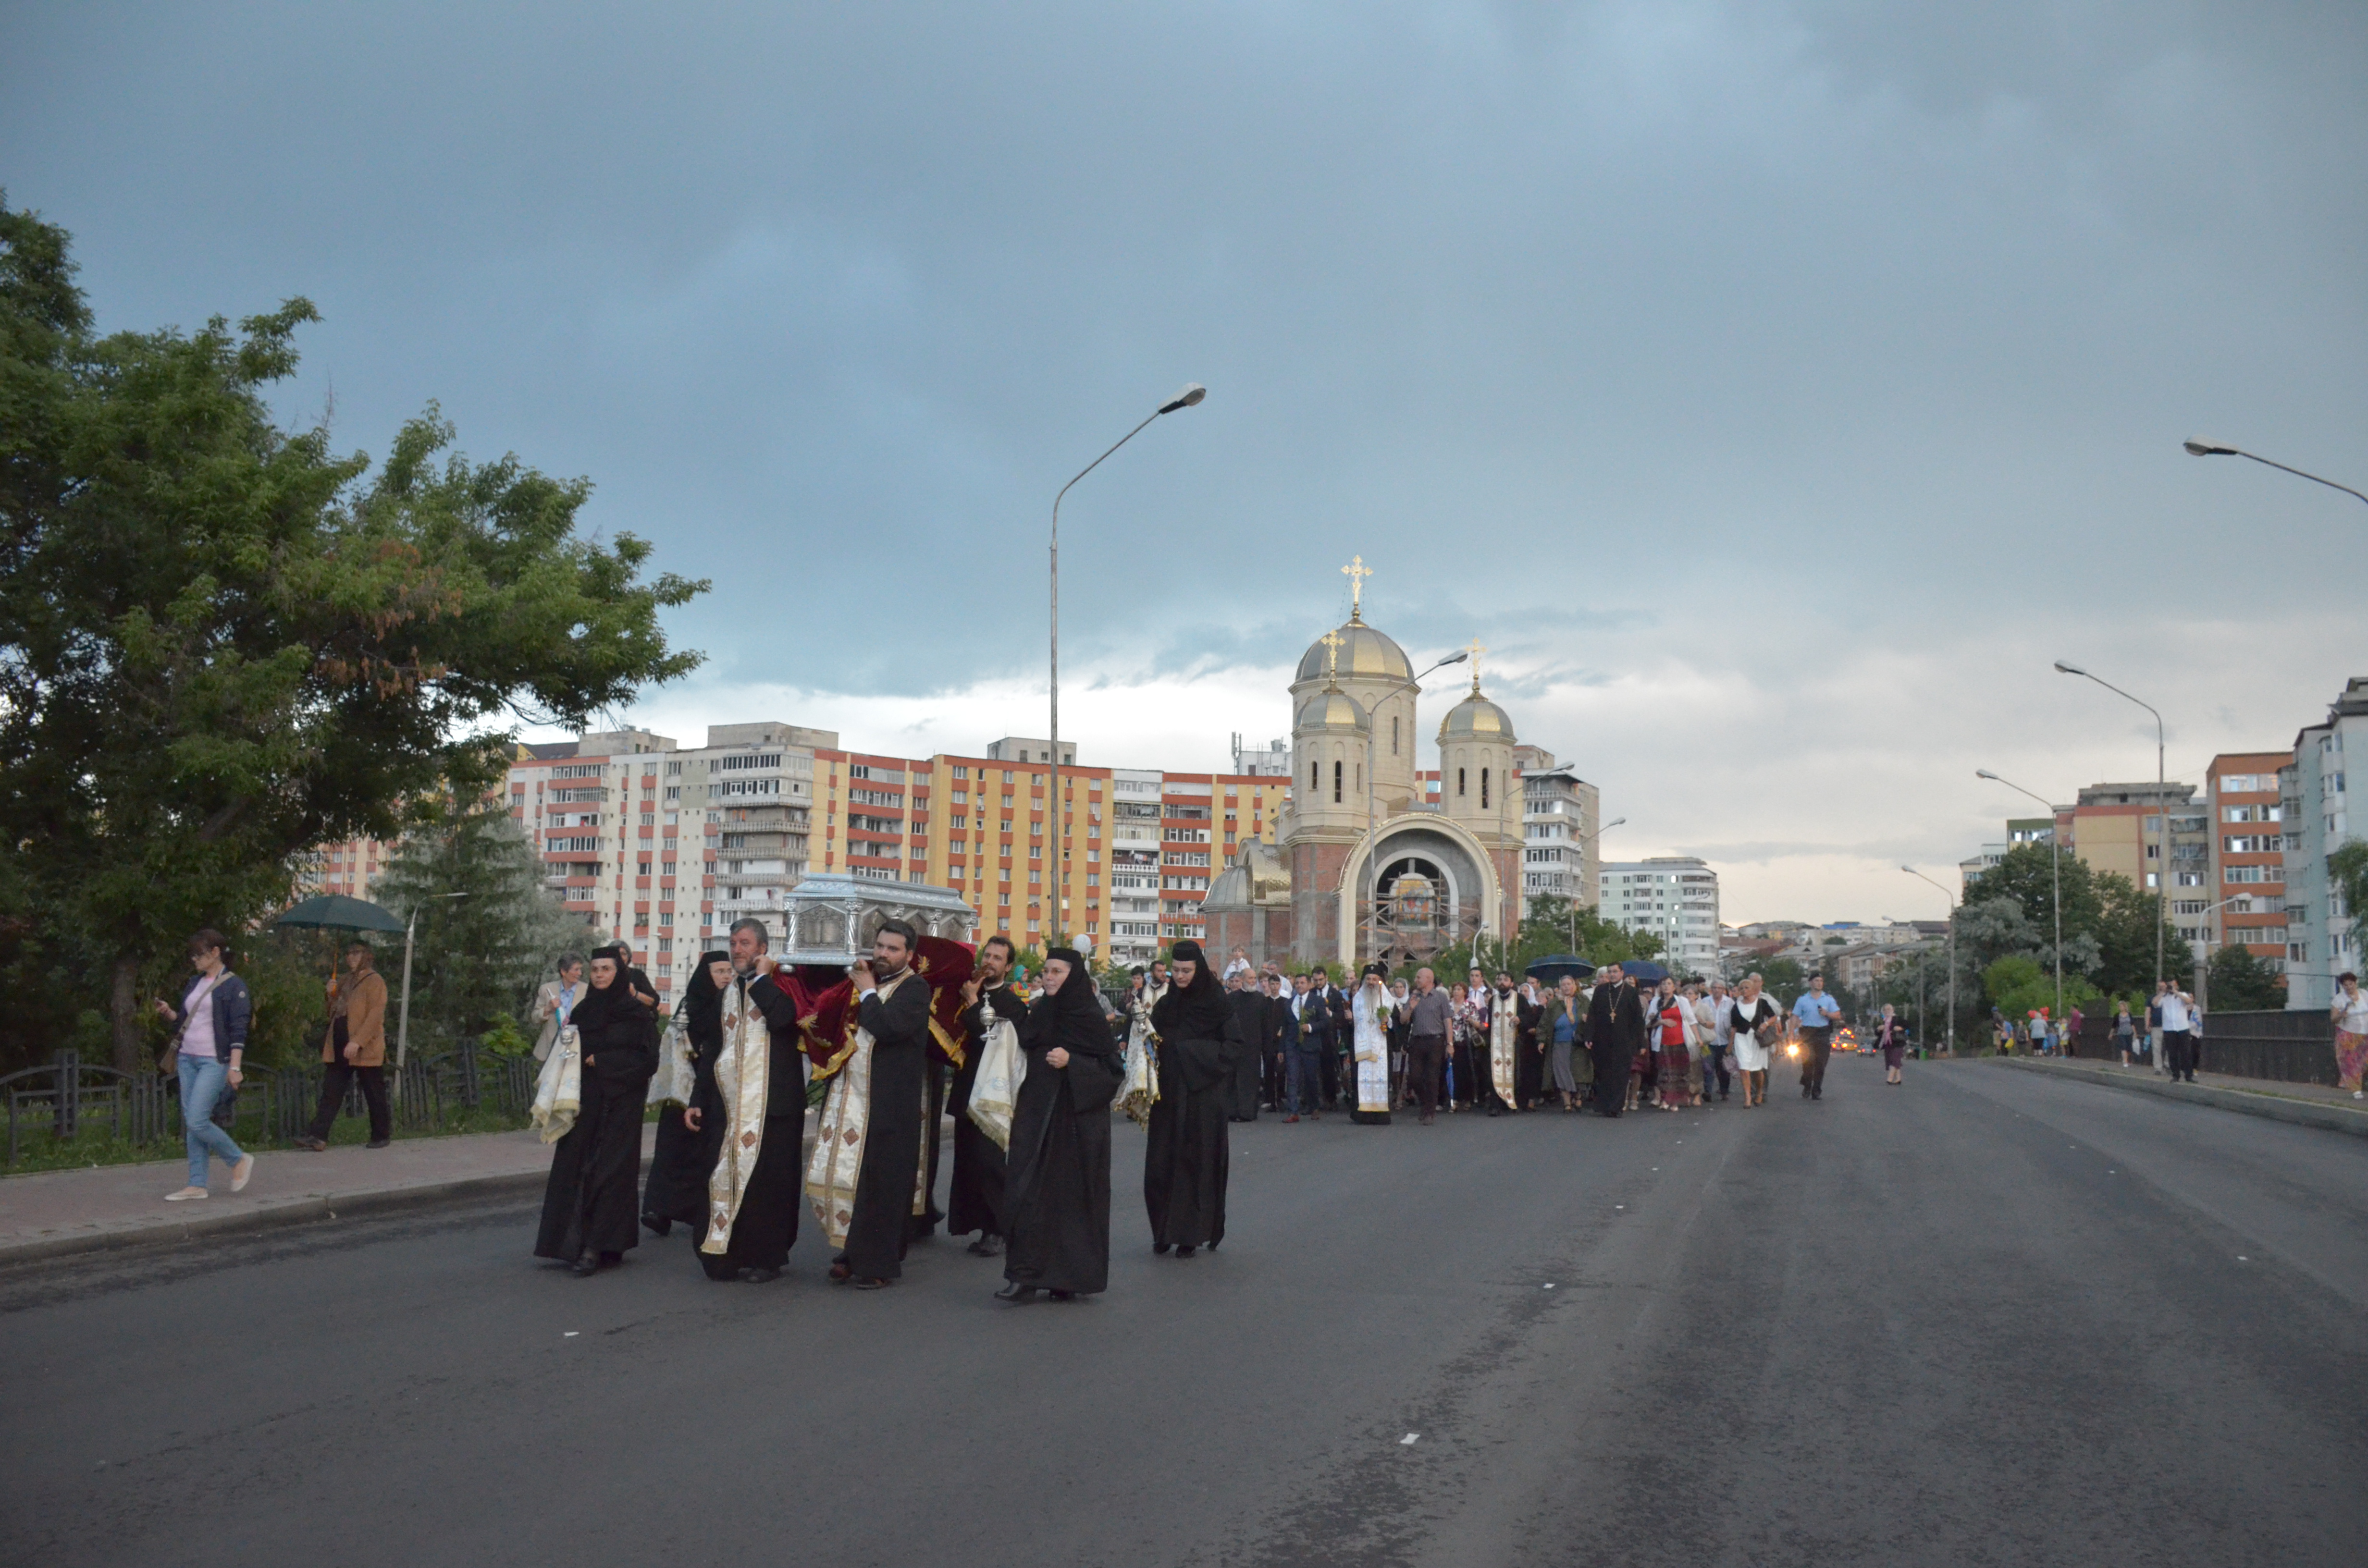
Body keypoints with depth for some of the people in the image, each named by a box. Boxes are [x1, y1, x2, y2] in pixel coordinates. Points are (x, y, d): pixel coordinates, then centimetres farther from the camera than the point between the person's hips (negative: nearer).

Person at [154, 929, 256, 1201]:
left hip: (214, 1061, -8)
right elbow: (183, 1020, 23)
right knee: (190, 1123, 5)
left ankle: (240, 1160, 6)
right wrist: (168, 1012, 1)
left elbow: (238, 1030, -11)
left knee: (197, 1121, -14)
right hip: (187, 1058, 8)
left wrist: (235, 1067, -17)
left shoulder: (233, 985, -7)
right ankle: (197, 1186, 9)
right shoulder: (194, 984, 15)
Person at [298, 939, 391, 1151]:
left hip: (366, 1050, -7)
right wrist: (332, 996, 5)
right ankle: (317, 1137, -6)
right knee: (331, 1092, -1)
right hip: (339, 1049, 7)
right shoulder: (345, 982, 20)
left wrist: (358, 1041, -25)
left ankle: (381, 1136, 13)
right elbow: (334, 1014, 25)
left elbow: (375, 1015, -16)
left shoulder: (374, 981, -6)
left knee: (375, 1095, 2)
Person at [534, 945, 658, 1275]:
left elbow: (647, 1060, -8)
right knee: (577, 1167, 0)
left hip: (619, 1104, -4)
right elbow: (569, 1054, 13)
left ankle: (599, 1247, -6)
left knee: (609, 1169, -7)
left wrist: (601, 1062, -10)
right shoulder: (583, 1011, 11)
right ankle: (574, 1243, 8)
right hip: (586, 1102, 4)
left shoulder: (636, 1013, -3)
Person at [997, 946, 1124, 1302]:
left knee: (1074, 1195, 1)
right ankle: (1025, 1273, -1)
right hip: (1036, 1116, 5)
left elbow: (1112, 1067, -8)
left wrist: (1071, 1062, -20)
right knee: (1028, 1193, -4)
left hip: (1077, 1120, -5)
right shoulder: (1039, 1013, 10)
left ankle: (1073, 1277, 12)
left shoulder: (1091, 1017, -6)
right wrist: (1016, 1105, 15)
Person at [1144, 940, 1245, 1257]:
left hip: (1202, 1096, -4)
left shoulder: (1215, 1005, -4)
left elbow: (1236, 1046, -6)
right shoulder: (1165, 1005, 9)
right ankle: (1164, 1230, 12)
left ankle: (1191, 1233, 7)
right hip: (1168, 1094, 4)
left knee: (1197, 1160, -1)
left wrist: (1202, 1057, -14)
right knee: (1162, 1161, 1)